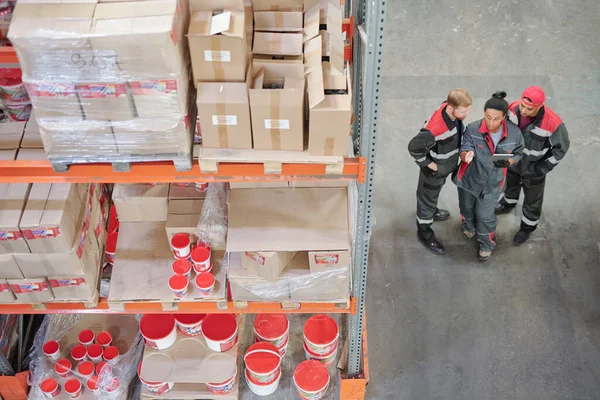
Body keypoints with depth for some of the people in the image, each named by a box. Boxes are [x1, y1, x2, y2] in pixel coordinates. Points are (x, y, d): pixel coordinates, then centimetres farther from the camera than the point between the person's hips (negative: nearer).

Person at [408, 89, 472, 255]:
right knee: (428, 199, 17)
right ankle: (424, 232, 38)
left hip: (446, 165, 7)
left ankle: (431, 210, 62)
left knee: (434, 194, 34)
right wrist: (429, 164, -20)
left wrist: (463, 150, 6)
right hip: (434, 171, -7)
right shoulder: (435, 129, -43)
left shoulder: (451, 109, -19)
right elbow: (414, 147, -31)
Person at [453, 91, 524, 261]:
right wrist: (467, 155, -51)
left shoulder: (514, 133, -23)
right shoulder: (473, 129, -29)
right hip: (469, 177, 1)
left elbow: (518, 153, -6)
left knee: (485, 215, 15)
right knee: (467, 207, 28)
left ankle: (487, 244, 46)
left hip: (493, 182, 0)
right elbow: (464, 150, -25)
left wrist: (509, 161, -29)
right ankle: (469, 225, 64)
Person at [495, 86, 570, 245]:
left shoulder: (553, 123, -37)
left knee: (532, 200, 20)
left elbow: (561, 147, -19)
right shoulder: (514, 108, -25)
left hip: (533, 168, -4)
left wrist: (543, 167, -17)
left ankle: (527, 227, 46)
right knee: (511, 184, 34)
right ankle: (508, 203, 65)